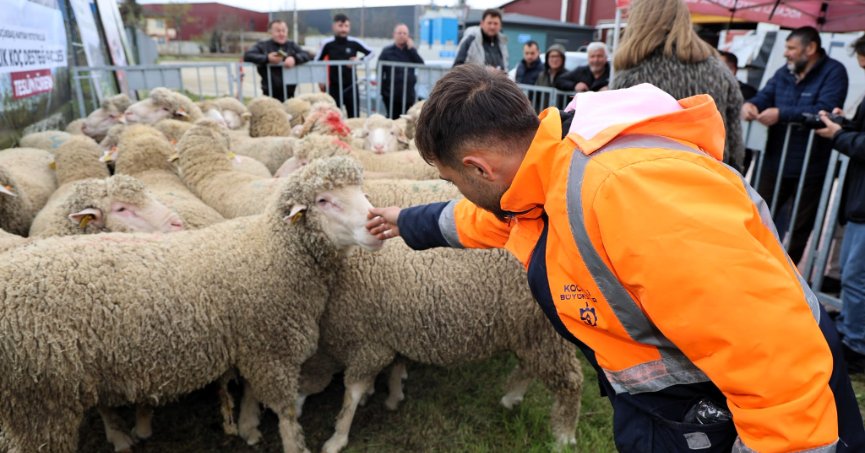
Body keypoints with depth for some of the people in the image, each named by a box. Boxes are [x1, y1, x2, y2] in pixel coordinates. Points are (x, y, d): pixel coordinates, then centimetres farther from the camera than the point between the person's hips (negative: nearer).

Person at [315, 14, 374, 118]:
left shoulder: (354, 42, -4)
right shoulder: (327, 44, -6)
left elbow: (371, 53, 9)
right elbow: (316, 62, 5)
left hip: (351, 86, 1)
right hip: (334, 86, -1)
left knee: (354, 116, 6)